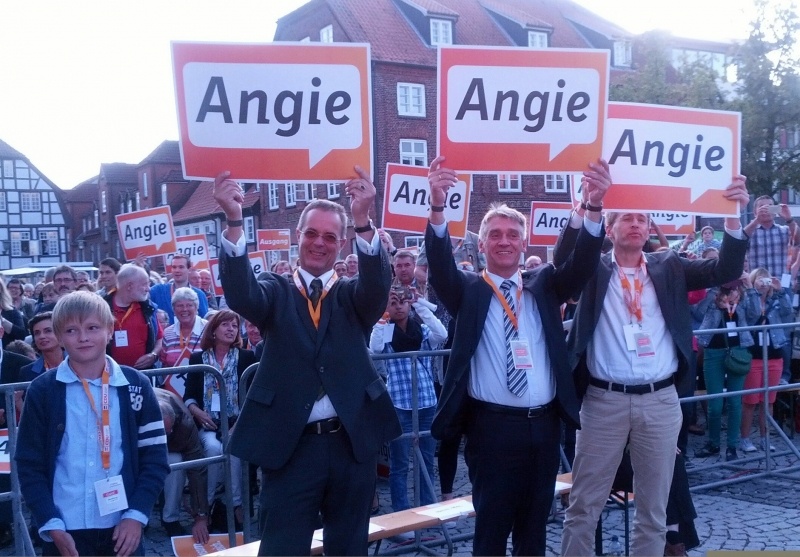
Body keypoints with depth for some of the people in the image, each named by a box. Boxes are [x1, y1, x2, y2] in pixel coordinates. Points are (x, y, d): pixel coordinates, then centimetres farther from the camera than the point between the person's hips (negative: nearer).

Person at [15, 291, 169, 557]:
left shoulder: (136, 385, 0)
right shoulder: (42, 390, -2)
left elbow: (155, 457, 2)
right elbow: (29, 465, -1)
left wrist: (136, 515, -7)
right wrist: (52, 525, -8)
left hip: (123, 528, 1)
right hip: (64, 533, -1)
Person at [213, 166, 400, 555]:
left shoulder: (354, 297, 7)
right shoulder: (276, 294, 4)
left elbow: (378, 285, -15)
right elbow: (241, 294, -17)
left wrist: (363, 221, -33)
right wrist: (234, 221, -32)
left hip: (352, 443, 2)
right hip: (290, 446, -2)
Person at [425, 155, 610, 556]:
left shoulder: (543, 286, 8)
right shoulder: (467, 292, 0)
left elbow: (582, 265, -7)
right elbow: (441, 266, -17)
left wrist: (594, 209, -26)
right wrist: (437, 210, -36)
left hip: (543, 424, 3)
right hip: (492, 425, -3)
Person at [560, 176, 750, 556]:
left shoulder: (669, 267, 8)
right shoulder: (593, 269, 1)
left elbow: (725, 271, 0)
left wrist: (732, 215, -15)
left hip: (660, 401, 2)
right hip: (604, 400, -2)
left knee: (654, 509, 13)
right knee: (583, 507, 6)